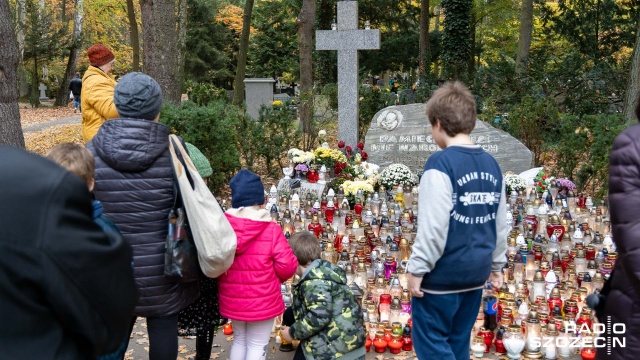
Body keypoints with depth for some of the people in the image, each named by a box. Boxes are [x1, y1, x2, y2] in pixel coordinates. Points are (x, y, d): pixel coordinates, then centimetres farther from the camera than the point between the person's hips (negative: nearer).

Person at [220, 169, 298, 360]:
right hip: (262, 301, -4)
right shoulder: (272, 230, -17)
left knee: (239, 340, 24)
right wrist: (272, 279, 5)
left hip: (232, 299, 4)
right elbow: (287, 266, -16)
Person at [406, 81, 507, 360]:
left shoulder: (441, 163, -16)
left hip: (443, 272, -7)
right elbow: (500, 224, 11)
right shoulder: (491, 164, 5)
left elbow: (433, 226, -20)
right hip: (475, 271, 7)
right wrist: (496, 264, 22)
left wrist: (417, 268, -10)